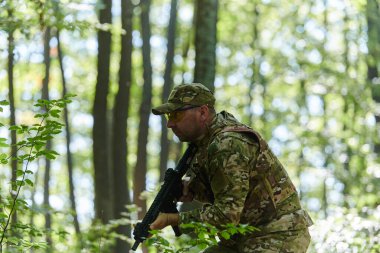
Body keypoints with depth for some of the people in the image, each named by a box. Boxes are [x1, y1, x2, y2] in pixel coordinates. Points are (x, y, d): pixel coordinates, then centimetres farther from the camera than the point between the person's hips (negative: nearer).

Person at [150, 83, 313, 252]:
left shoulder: (228, 145, -22)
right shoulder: (207, 139, 8)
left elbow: (226, 214, -24)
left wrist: (173, 219, -19)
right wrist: (190, 191, -6)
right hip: (247, 237, 10)